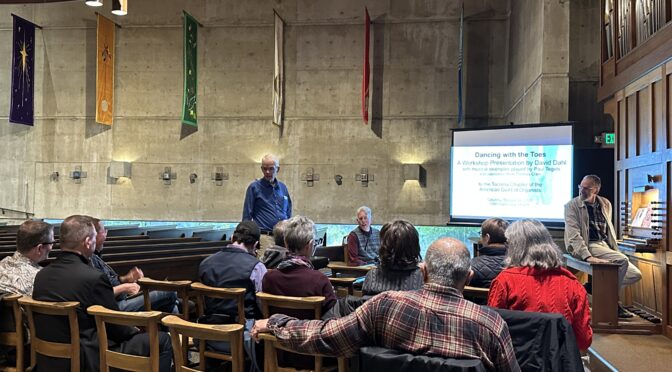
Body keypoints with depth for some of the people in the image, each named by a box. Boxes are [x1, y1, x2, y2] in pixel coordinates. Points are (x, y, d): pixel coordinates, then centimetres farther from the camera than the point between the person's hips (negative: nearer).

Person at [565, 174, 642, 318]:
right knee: (623, 260, -27)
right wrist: (587, 256, -27)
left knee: (635, 275, -4)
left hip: (605, 246, 7)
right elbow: (573, 234, -14)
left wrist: (615, 250, 11)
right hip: (589, 246, -7)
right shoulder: (572, 206, -5)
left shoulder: (605, 204, 12)